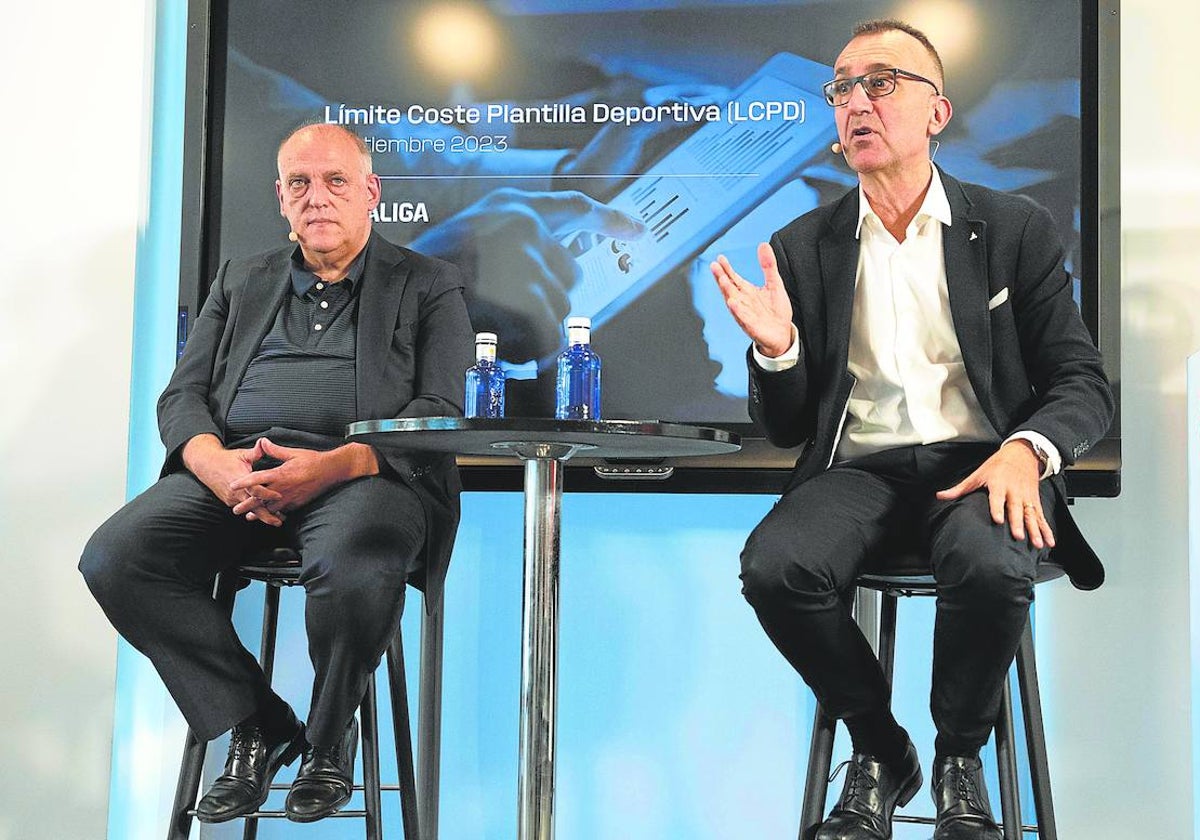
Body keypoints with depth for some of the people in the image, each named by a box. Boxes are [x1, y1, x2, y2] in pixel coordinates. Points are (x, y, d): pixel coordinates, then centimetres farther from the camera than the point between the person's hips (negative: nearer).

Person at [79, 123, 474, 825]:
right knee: (114, 558, -22)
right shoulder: (242, 281, 25)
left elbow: (439, 411, 1)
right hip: (235, 465, 4)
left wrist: (333, 466, -18)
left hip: (363, 469, -4)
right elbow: (183, 394, 17)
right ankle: (257, 726, -4)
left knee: (352, 569, -38)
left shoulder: (428, 286, 13)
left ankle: (330, 736, -6)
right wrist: (214, 463, -9)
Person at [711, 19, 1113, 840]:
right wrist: (777, 349, -14)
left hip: (976, 464, -1)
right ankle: (880, 749, -1)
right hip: (857, 469, 2)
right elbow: (787, 428, 9)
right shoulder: (802, 247, 9)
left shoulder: (1016, 228, 5)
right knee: (773, 565, -30)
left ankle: (961, 754, -3)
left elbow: (1085, 384, 3)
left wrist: (1025, 450, -20)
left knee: (992, 566, -35)